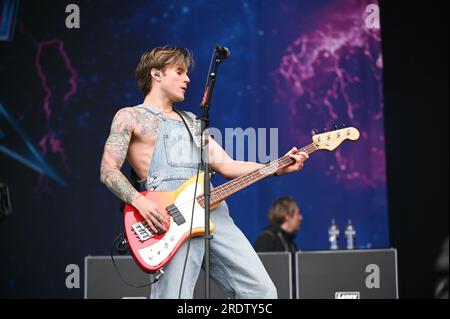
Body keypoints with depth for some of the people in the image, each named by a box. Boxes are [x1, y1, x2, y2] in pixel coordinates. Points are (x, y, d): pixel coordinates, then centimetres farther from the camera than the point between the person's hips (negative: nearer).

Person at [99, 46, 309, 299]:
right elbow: (109, 171, 1)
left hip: (212, 210, 6)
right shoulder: (130, 117, 11)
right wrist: (139, 202, -17)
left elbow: (227, 166, 20)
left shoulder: (191, 121, 28)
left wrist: (279, 168, 7)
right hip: (169, 216, -6)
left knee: (262, 291, -2)